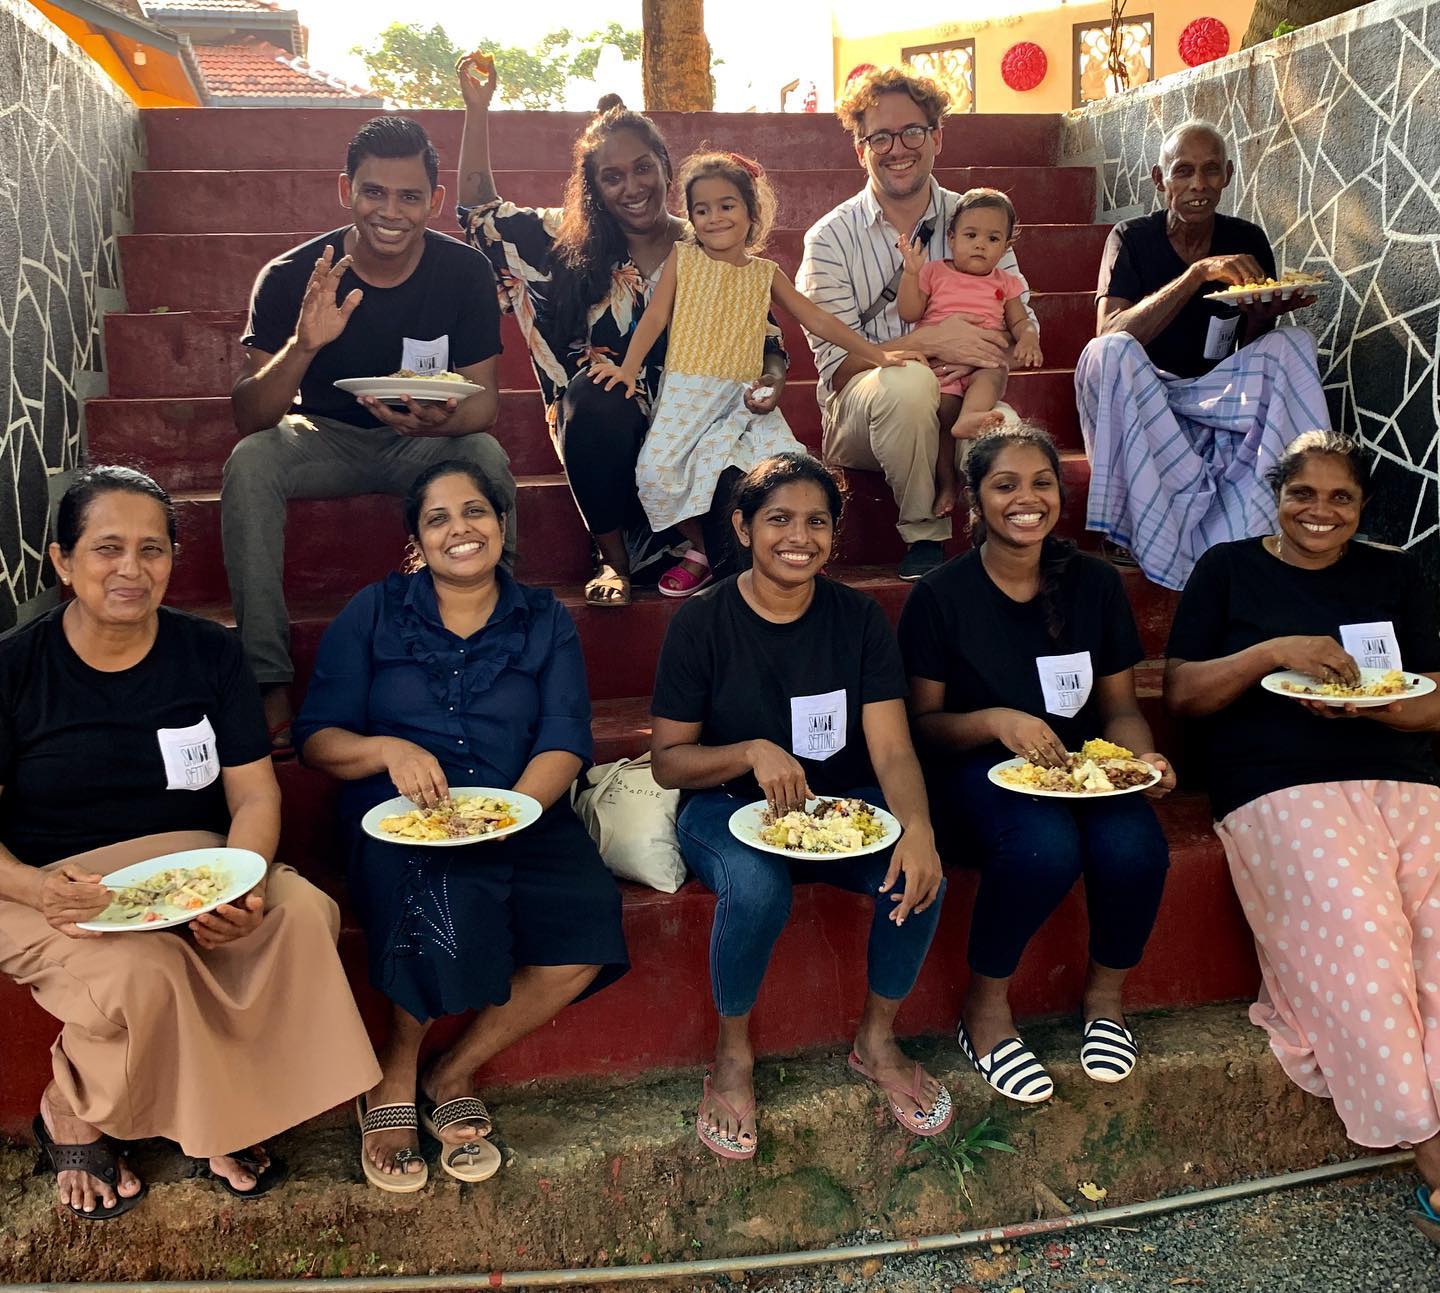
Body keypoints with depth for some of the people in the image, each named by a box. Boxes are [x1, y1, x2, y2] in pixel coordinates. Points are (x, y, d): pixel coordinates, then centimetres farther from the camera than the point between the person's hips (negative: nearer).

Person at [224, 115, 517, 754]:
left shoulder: (465, 271, -12)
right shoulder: (291, 277, -14)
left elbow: (483, 399, -12)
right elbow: (249, 419, -19)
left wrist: (443, 420, -37)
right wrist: (303, 346, -39)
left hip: (428, 443, 0)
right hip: (326, 438, 1)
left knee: (487, 457, -32)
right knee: (249, 462, -29)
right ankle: (269, 680, -26)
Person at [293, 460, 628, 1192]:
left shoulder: (545, 623, 12)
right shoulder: (373, 615, 10)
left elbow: (566, 742, 0)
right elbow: (316, 738, 4)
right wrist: (389, 749, -18)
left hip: (523, 821, 2)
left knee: (589, 921, -26)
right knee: (445, 898, -35)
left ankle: (454, 1073, -3)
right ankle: (395, 1075, -7)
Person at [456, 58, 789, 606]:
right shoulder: (573, 243, 4)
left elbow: (767, 341, 5)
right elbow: (480, 210, 7)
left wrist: (769, 382, -17)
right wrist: (477, 109, 2)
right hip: (604, 431, 2)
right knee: (595, 391, -34)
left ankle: (701, 550, -4)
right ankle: (613, 560, -19)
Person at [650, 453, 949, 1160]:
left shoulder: (859, 618, -3)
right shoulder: (701, 622, -9)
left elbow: (893, 751, -10)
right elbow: (667, 760, -7)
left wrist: (917, 827, -31)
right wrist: (753, 753, -25)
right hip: (728, 809, -2)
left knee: (919, 876, -26)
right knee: (756, 889, -35)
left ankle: (877, 1041, 4)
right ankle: (733, 1055, -4)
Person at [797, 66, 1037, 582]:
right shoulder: (831, 237, -2)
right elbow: (836, 364, -10)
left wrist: (974, 358, -22)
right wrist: (929, 341, -25)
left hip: (957, 405, 2)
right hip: (860, 416, -1)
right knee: (908, 382, -37)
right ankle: (924, 535, -15)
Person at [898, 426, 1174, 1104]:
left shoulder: (1094, 583, 5)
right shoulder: (941, 595, -5)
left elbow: (1120, 704, 10)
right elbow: (923, 724, -3)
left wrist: (1143, 756, -12)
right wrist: (996, 721, -22)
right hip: (981, 773, -3)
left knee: (1134, 844, -29)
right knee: (1046, 845, -35)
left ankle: (1105, 996, 2)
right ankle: (985, 1009, -9)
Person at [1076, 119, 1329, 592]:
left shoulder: (1248, 242, 4)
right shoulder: (1132, 239, -5)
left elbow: (1251, 350, 7)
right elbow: (1111, 335, -21)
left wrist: (1264, 313, -16)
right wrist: (1198, 273, -28)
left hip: (1218, 394, 3)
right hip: (1141, 400, -3)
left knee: (1295, 344, -21)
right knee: (1107, 354, -33)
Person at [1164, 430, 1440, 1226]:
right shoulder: (1229, 570, 14)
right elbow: (1181, 691, 6)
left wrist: (1366, 702, -8)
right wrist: (1275, 652, -9)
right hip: (1280, 788, -3)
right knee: (1357, 924, -28)